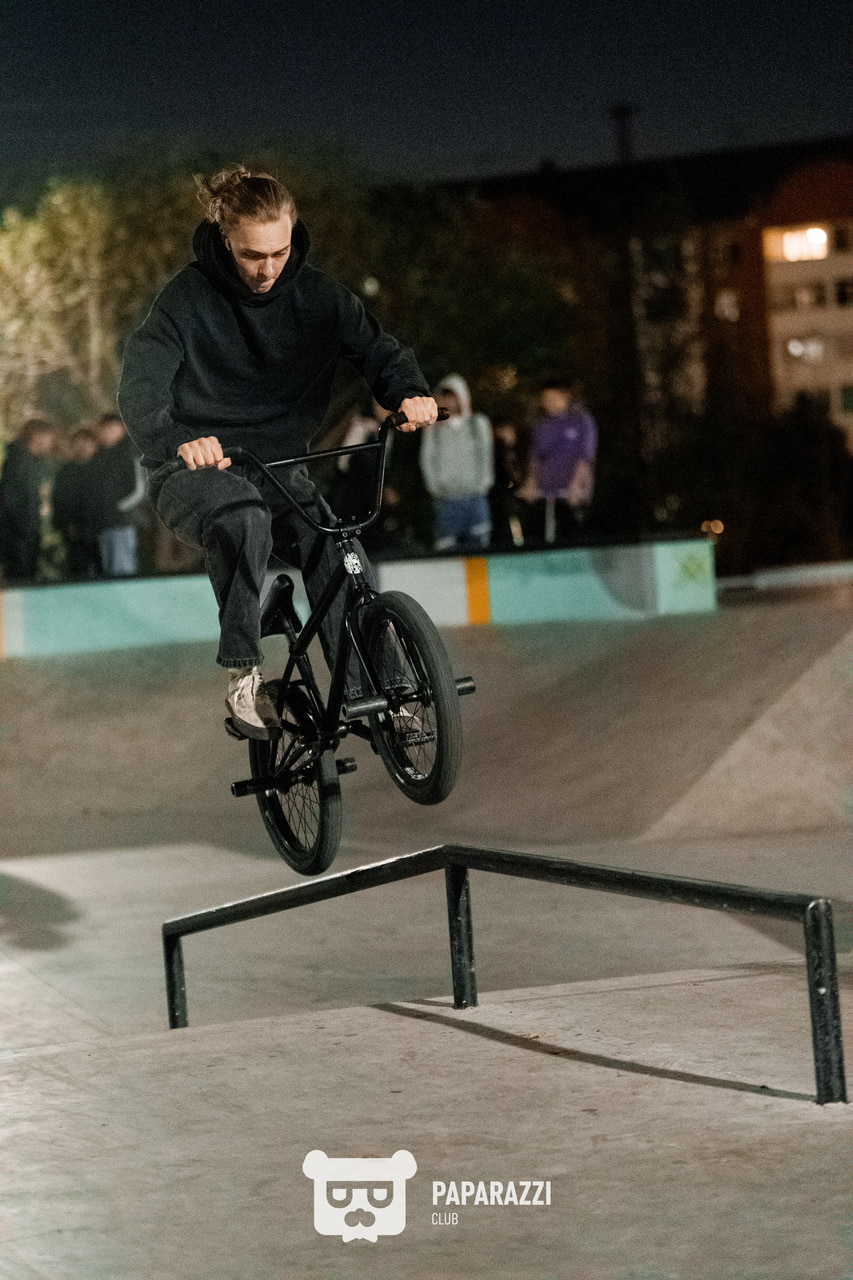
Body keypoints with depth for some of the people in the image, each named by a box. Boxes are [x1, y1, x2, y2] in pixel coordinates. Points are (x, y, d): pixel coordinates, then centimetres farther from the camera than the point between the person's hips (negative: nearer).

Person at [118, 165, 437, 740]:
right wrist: (177, 440, -45)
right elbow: (141, 388, -23)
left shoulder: (315, 292, -2)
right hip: (198, 469, -4)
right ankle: (244, 677, -28)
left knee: (345, 563, -19)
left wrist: (410, 391, -34)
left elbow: (373, 344, -10)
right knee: (245, 524, -37)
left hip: (279, 466, 4)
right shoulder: (189, 298, -13)